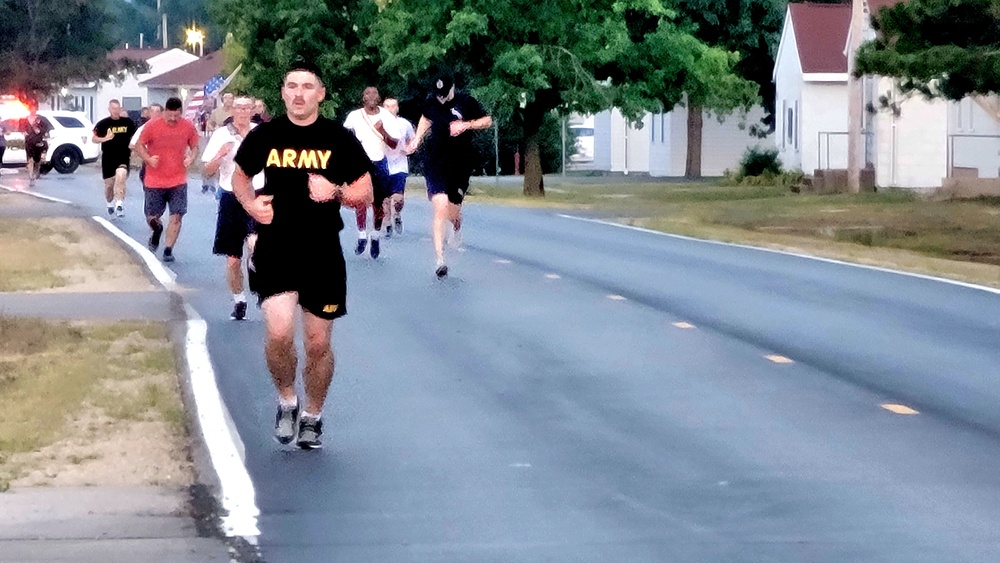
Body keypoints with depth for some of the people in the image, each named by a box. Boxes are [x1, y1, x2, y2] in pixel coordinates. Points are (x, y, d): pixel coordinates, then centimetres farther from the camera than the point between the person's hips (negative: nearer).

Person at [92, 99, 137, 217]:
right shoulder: (103, 123, -1)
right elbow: (94, 138, -2)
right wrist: (105, 138, -21)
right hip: (108, 158, 1)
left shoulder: (127, 122, 2)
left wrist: (132, 151, 4)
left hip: (123, 157, -1)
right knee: (109, 184, 10)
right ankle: (110, 204, 36)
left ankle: (119, 204, -30)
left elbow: (133, 137, 16)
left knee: (120, 177, -27)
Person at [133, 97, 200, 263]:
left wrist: (191, 158, -12)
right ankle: (157, 231, 41)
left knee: (176, 216, -5)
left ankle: (168, 250, 6)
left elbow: (194, 146, 10)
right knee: (151, 218, 7)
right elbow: (139, 146, -1)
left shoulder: (188, 127, -3)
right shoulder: (152, 126, -9)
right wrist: (148, 158, -19)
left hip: (178, 181, 1)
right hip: (154, 181, -1)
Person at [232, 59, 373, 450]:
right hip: (275, 252, 0)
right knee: (279, 332, -18)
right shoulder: (265, 136, 1)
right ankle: (286, 401, 10)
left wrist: (336, 192, -18)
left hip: (323, 255, 0)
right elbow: (240, 177, 16)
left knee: (318, 343, 7)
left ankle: (312, 416, 29)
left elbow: (366, 194, 3)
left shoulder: (339, 139, -1)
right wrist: (251, 204, -5)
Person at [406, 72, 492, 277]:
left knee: (453, 212, 8)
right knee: (440, 209, -16)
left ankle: (457, 228, 50)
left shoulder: (466, 103, -5)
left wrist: (467, 125, -13)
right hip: (435, 162, 0)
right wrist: (417, 139, 13)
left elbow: (488, 121, 2)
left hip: (460, 164, 0)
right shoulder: (431, 103, 3)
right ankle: (439, 259, -17)